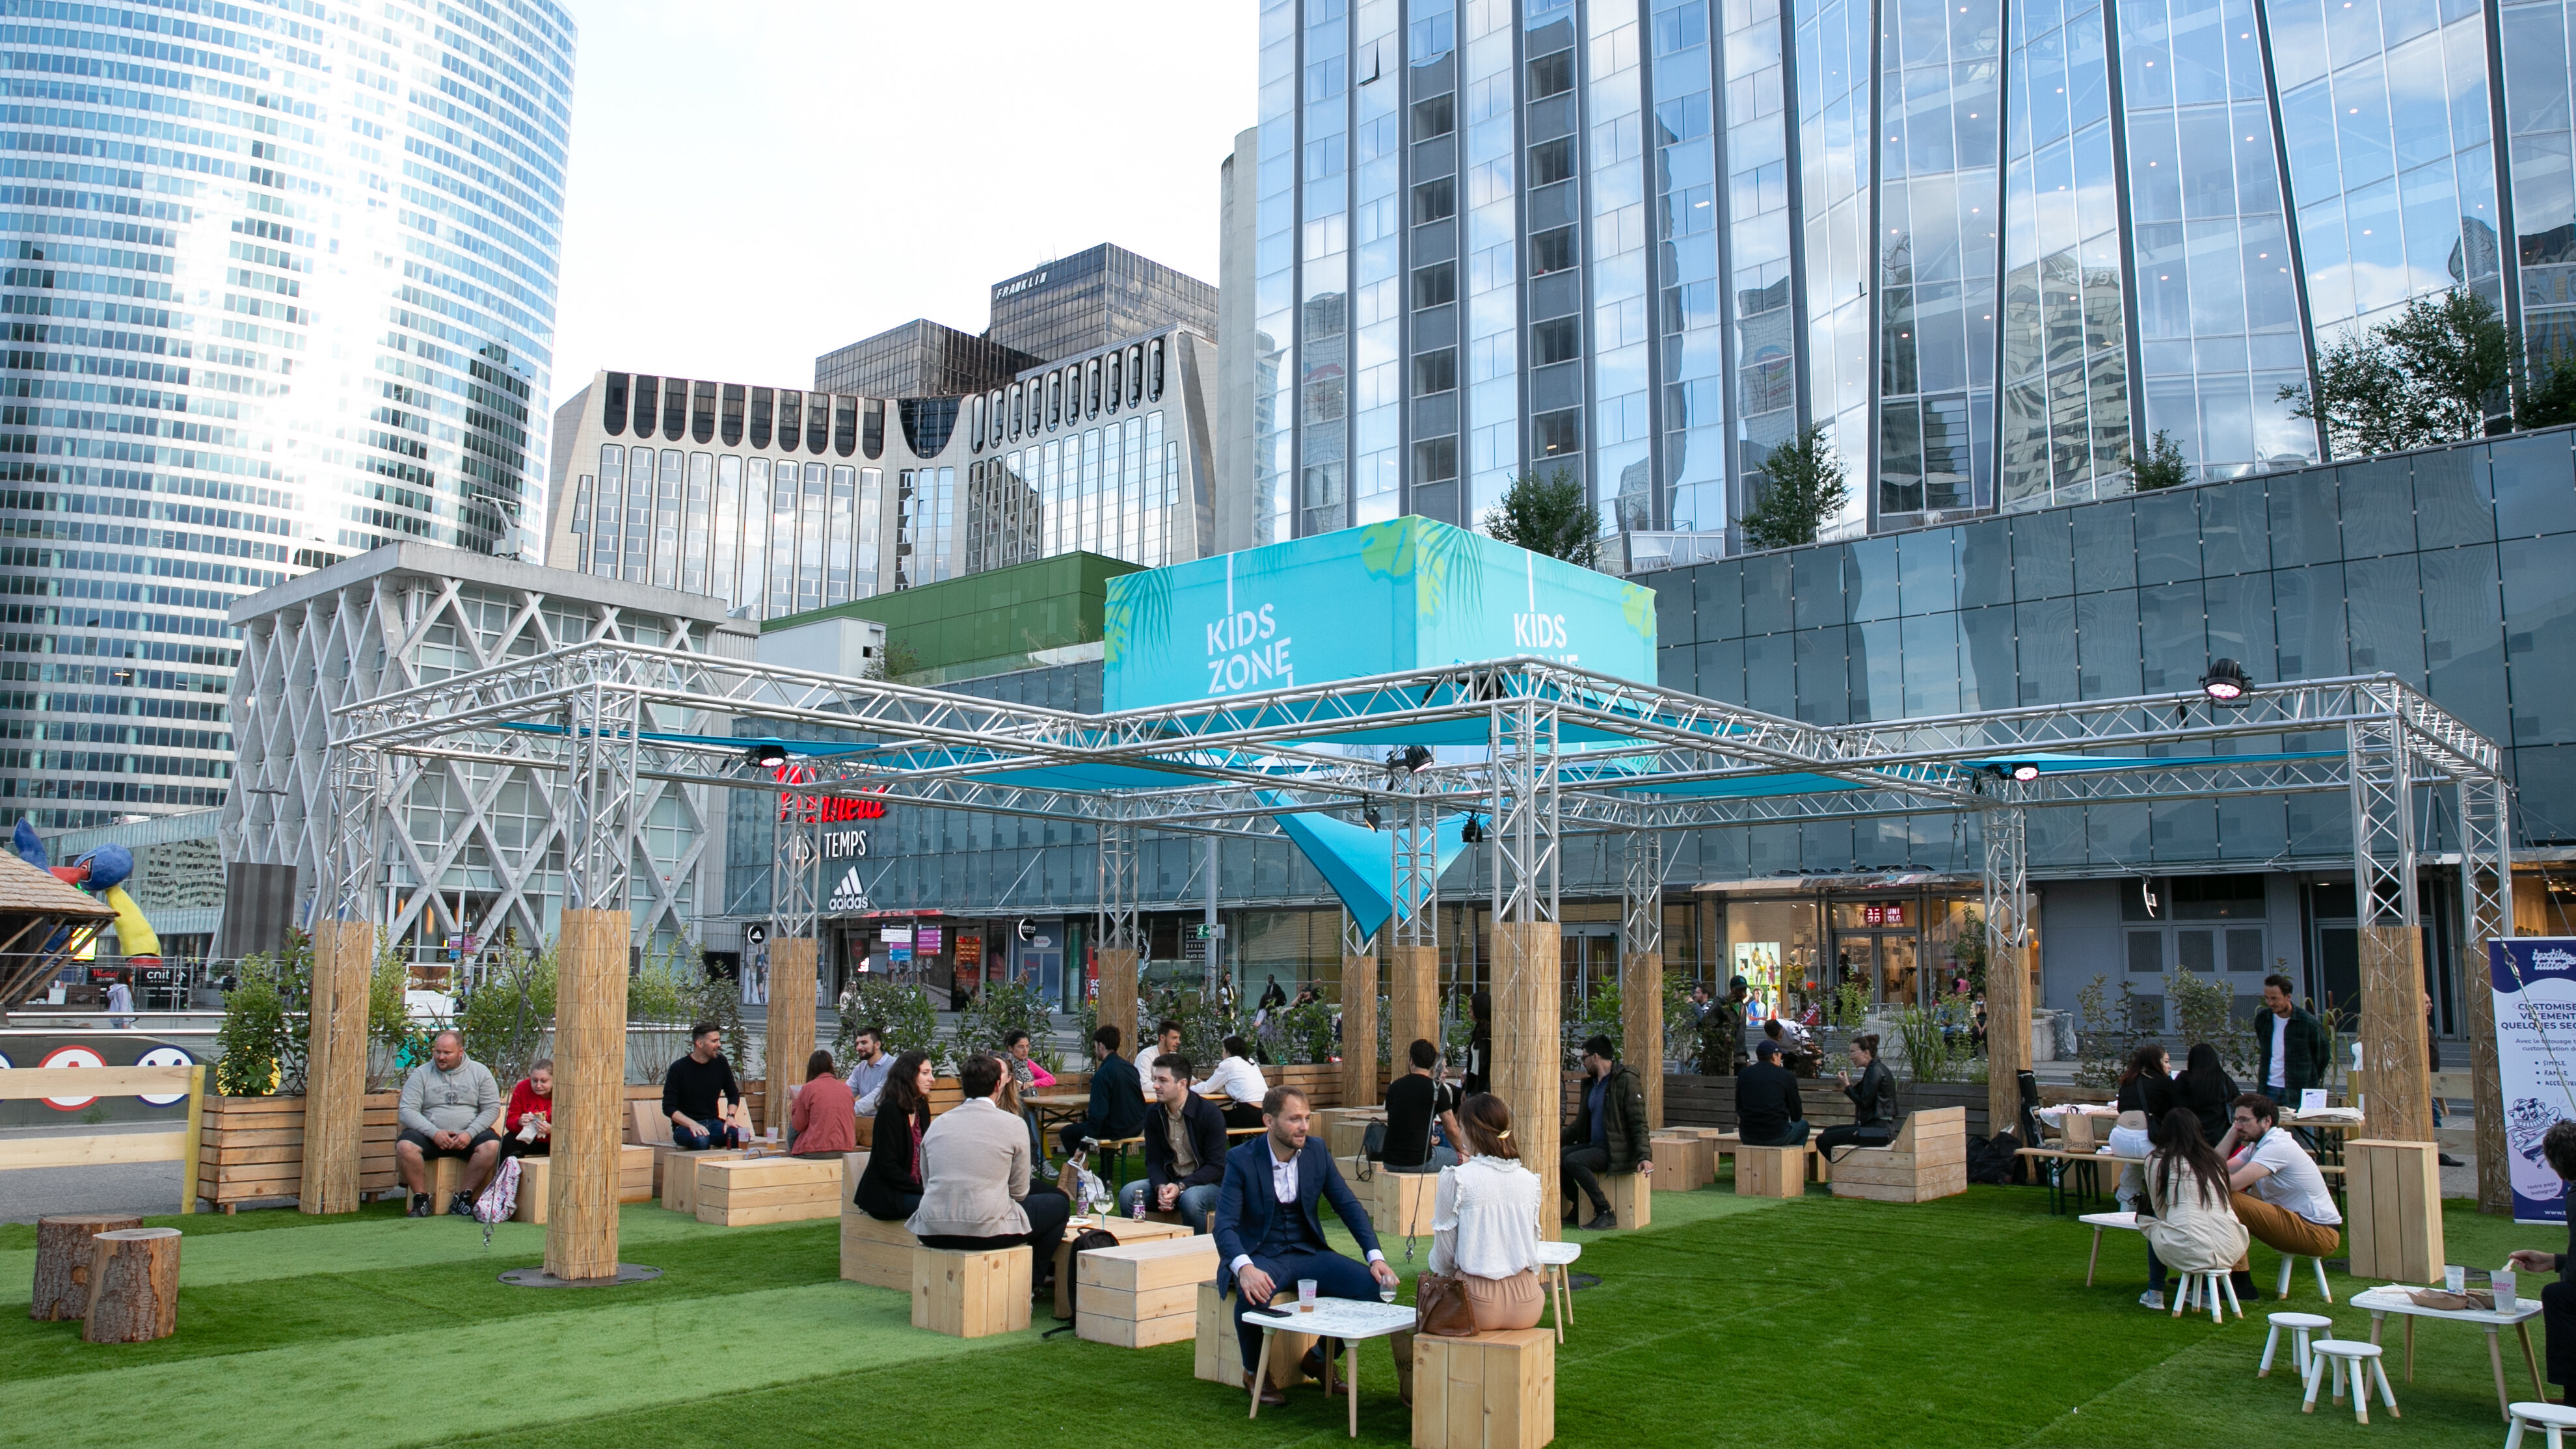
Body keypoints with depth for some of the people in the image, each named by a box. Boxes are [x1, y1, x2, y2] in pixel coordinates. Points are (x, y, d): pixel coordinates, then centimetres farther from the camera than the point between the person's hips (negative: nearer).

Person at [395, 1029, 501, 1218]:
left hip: (468, 1135, 0)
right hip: (430, 1134, 1)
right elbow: (407, 1110, -3)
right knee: (405, 1146, -29)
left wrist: (470, 1133, -16)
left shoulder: (479, 1072, 6)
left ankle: (464, 1196, -15)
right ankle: (421, 1198, -12)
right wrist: (434, 1133, -17)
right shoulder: (421, 1074, 7)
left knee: (492, 1145, -29)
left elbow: (492, 1108, 1)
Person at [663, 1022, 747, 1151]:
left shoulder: (720, 1063, 5)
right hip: (685, 1126, -4)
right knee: (701, 1140, -39)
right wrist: (692, 1124, -24)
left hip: (713, 1123, 4)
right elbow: (668, 1107, -9)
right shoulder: (679, 1068, -8)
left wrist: (730, 1116, -2)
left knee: (742, 1135, -28)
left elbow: (733, 1093, 18)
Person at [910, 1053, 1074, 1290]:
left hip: (932, 1233, 4)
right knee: (1059, 1203, 18)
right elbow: (1019, 1191, 5)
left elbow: (927, 1184, 16)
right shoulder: (1013, 1125, -2)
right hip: (986, 1232, -4)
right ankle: (1033, 1278, 27)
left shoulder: (937, 1125, 9)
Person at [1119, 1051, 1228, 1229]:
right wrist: (1161, 1187, -19)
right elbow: (1153, 1160, 3)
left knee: (1190, 1200, -37)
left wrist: (1181, 1187, -24)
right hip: (1168, 1181, 4)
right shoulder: (1153, 1113, 1)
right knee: (1128, 1195, -21)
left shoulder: (1210, 1113, -14)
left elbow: (1216, 1167, -13)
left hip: (1206, 1182, -4)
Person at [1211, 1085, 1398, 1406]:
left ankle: (1320, 1358, 7)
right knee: (1254, 1295, -38)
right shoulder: (1241, 1160, -13)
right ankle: (1255, 1371, -6)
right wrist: (1245, 1268, -40)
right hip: (1260, 1256, -4)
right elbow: (1225, 1225, -20)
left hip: (1308, 1253, 4)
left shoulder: (1317, 1152, -1)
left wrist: (1376, 1257, -11)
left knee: (1372, 1285, -18)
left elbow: (1349, 1205, 3)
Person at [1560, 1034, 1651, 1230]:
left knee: (1573, 1161, -28)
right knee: (1557, 1157, -9)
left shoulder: (1625, 1081, -10)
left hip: (1617, 1151, -8)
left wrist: (1644, 1156, -25)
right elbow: (1581, 1124, 25)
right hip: (1593, 1145, 8)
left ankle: (1606, 1213, -20)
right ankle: (1578, 1208, 6)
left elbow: (1638, 1122, -15)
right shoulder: (1592, 1085, 18)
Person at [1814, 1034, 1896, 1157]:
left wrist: (1847, 1086, -7)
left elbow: (1864, 1102, -19)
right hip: (1881, 1128, 11)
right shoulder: (1878, 1068, 17)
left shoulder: (1875, 1071, -14)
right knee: (1828, 1131, 22)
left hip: (1878, 1130, -11)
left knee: (1823, 1140, -15)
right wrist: (1851, 1084, 8)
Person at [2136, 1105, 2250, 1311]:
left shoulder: (2157, 1161, 7)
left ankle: (2155, 1294, 27)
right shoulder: (2215, 1161, 18)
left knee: (2153, 1223, 28)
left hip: (2187, 1253, -4)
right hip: (2230, 1253, 4)